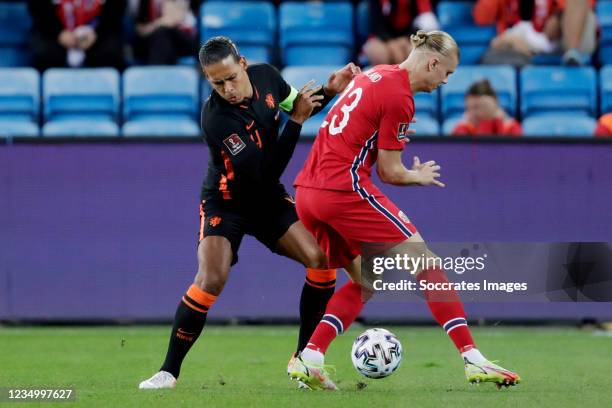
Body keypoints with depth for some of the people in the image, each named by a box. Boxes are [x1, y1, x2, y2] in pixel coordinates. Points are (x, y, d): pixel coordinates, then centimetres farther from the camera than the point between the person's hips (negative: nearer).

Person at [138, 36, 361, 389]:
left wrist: (329, 90, -6)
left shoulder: (265, 75, -13)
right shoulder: (216, 118, -32)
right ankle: (169, 371, -9)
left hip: (269, 199, 6)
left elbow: (296, 105, 11)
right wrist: (297, 120, -32)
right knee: (211, 279, -25)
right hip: (226, 202, -6)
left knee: (321, 259, -10)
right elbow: (267, 171, -32)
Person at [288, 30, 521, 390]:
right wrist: (420, 177, 13)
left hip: (306, 192, 9)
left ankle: (308, 359, 3)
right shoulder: (399, 97, -10)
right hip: (345, 189, -9)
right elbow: (389, 172, -6)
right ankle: (473, 359, -5)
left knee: (365, 282, 18)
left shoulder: (374, 75, 16)